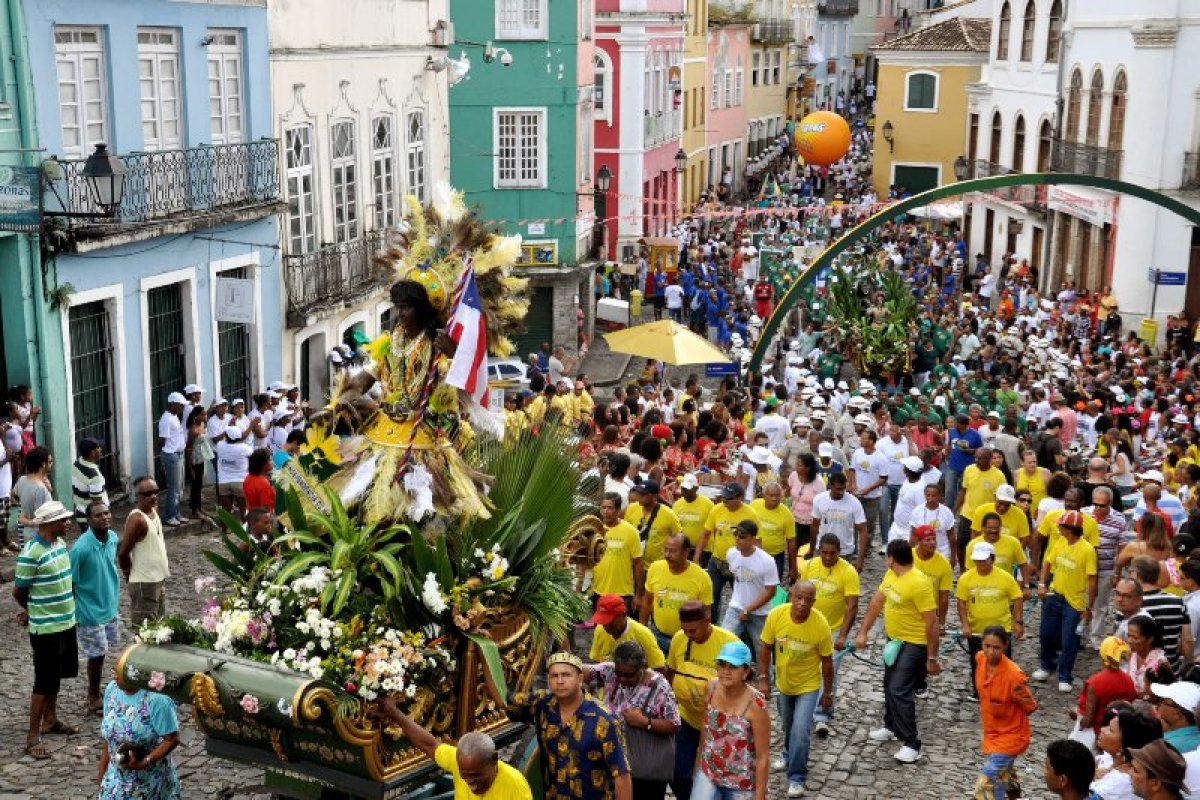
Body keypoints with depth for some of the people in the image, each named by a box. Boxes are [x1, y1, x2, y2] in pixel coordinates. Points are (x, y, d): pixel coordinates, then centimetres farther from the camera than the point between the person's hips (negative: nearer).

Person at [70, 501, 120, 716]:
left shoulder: (113, 538, -4)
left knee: (102, 652, 18)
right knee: (97, 654, 5)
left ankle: (94, 693, 35)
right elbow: (70, 582, -18)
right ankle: (94, 699, 24)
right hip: (90, 611, -7)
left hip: (110, 607, 7)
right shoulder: (81, 548, -26)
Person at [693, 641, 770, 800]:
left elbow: (763, 757, -17)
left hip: (741, 786, -4)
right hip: (708, 774, 4)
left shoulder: (755, 705, -24)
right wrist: (699, 760, 17)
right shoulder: (712, 688, -9)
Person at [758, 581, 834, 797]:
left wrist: (827, 693, -5)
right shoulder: (776, 615, -23)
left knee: (800, 730, -12)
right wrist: (764, 679, -9)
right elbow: (765, 648, -8)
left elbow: (826, 662, -13)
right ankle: (789, 754, 53)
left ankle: (797, 778, 6)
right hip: (783, 682, 3)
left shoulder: (820, 625, -27)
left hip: (809, 686, -3)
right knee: (787, 726, 23)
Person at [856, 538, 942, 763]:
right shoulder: (891, 575, 2)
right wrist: (862, 632, 8)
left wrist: (932, 659, -21)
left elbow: (931, 622, -23)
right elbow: (876, 603, 12)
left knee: (900, 691, -15)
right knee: (889, 686, 22)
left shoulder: (918, 583, -26)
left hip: (914, 645, -9)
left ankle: (912, 745, -7)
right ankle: (891, 727, 43)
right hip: (895, 641, 9)